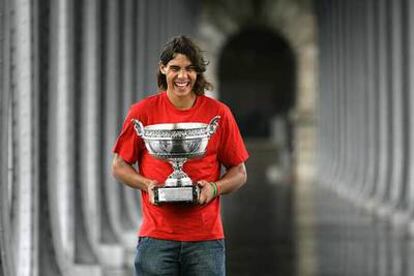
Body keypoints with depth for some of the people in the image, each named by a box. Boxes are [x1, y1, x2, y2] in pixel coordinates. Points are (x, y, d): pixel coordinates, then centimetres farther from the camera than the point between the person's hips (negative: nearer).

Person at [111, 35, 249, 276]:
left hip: (206, 237, 0)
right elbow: (120, 166, 10)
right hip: (156, 236, 0)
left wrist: (215, 188, -10)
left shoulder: (218, 113, 4)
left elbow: (239, 173, 10)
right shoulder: (143, 111, 3)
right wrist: (147, 184, -8)